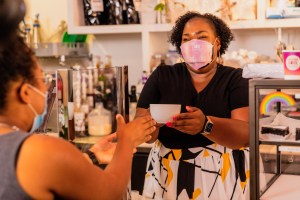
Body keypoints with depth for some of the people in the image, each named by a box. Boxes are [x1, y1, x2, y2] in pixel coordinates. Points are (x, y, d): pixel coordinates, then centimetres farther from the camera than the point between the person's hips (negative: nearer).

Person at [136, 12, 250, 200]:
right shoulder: (162, 76, 1)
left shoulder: (237, 79, -5)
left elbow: (247, 134, -19)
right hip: (168, 176, 2)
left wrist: (206, 124, -37)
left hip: (224, 179, -1)